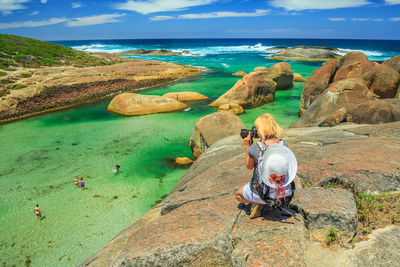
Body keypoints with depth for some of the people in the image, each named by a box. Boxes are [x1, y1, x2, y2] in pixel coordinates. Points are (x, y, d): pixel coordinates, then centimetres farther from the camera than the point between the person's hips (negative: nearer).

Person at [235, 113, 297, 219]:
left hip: (265, 194, -3)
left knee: (238, 195, 29)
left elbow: (249, 166, 1)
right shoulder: (284, 144, -9)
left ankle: (258, 203, 5)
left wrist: (247, 147, 5)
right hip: (286, 193, 3)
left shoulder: (254, 148, -20)